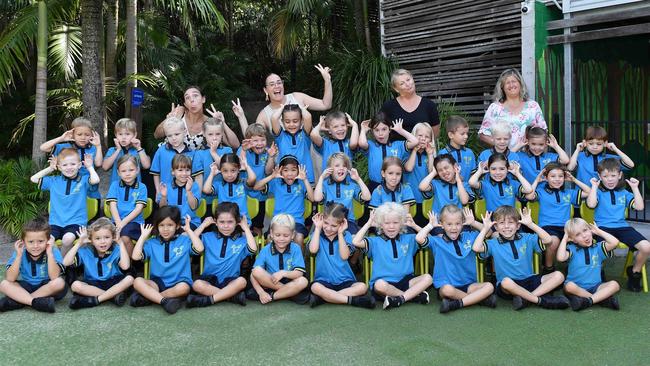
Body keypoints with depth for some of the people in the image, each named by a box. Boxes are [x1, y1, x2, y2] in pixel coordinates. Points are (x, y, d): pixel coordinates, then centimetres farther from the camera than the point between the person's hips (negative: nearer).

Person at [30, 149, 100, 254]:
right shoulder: (54, 181, 13)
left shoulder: (83, 181, 2)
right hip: (56, 223, 3)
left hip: (76, 222, -3)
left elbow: (95, 180, -20)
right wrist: (50, 168, 12)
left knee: (67, 239, -33)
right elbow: (33, 179, 15)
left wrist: (90, 167, -4)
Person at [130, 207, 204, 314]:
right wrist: (143, 236, 3)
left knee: (184, 287, -37)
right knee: (137, 281, -25)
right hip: (157, 283, 2)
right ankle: (165, 300, -35)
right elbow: (135, 256, -4)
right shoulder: (152, 243, 9)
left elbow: (199, 249, -15)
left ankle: (148, 296, -20)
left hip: (178, 283, -2)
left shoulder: (184, 241, 4)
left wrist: (189, 230, -8)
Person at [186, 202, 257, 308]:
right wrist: (203, 225, 3)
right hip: (210, 279, 1)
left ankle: (209, 299, -26)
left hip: (231, 280, -1)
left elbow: (253, 249, -14)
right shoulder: (208, 237, 9)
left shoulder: (241, 240, 5)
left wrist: (246, 228, -4)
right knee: (197, 284, -30)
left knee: (241, 281, -32)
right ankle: (232, 295, -25)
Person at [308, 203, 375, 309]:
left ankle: (323, 297, -27)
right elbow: (313, 250, -15)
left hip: (344, 281, 1)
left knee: (362, 287, -27)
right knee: (315, 287, -34)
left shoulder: (346, 235, 6)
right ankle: (352, 300, -29)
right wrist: (318, 228, -6)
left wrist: (340, 233, -8)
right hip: (323, 280, -1)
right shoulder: (317, 234, 6)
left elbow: (344, 256, -10)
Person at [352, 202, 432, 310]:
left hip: (405, 281, 3)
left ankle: (400, 299, -28)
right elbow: (356, 242, -12)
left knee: (427, 278, -20)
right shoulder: (375, 242, 4)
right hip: (385, 282, -3)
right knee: (379, 284, -37)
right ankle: (414, 295, -21)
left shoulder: (409, 239, 14)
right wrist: (369, 223, -4)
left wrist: (414, 225, 1)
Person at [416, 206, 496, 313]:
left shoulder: (469, 237, 9)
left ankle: (456, 303, -24)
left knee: (489, 286, -21)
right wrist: (431, 225, -5)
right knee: (447, 290, -38)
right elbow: (419, 239, -19)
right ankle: (480, 298, -17)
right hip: (446, 285, -3)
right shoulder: (437, 241, -3)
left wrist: (473, 223, 3)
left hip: (468, 284, 4)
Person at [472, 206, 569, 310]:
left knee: (558, 275, -13)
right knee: (506, 281, -40)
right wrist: (485, 228, -8)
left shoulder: (526, 238, 9)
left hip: (529, 280, 4)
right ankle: (541, 300, -23)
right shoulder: (493, 243, 1)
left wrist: (530, 224, -7)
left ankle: (526, 298, -23)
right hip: (507, 286, -4)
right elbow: (476, 248, -17)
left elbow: (547, 240, -5)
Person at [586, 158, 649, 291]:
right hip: (603, 227, -4)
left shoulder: (624, 193, 19)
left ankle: (635, 272, 10)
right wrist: (594, 186, -4)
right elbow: (591, 204, -13)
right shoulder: (598, 192, 8)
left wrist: (635, 188, 9)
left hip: (622, 226, 4)